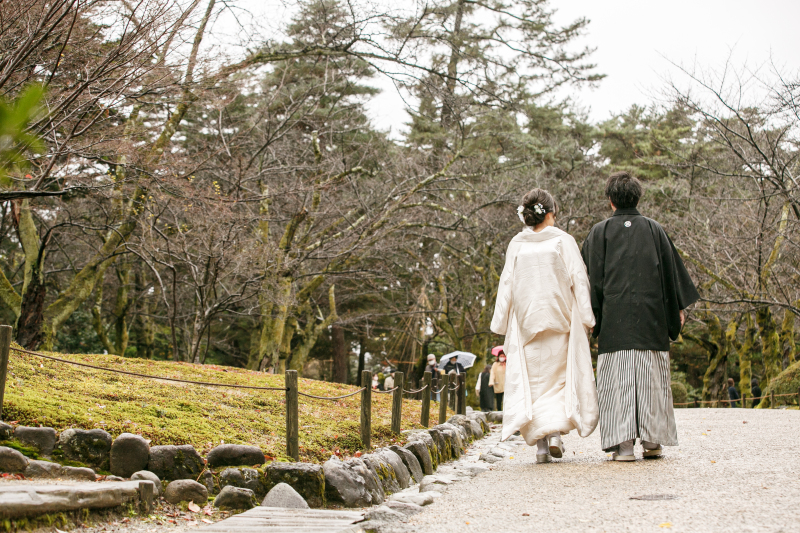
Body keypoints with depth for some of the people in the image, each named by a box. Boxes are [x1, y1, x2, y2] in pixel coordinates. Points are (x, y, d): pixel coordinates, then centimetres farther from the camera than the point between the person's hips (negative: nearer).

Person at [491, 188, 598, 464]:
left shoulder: (517, 245, 1)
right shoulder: (563, 241, -2)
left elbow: (507, 284, 2)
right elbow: (579, 281, -5)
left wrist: (501, 324, 7)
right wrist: (586, 317, 0)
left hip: (526, 322, 1)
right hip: (560, 320, -1)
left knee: (532, 381, 5)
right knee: (559, 377, 11)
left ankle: (540, 443, 0)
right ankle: (556, 431, -5)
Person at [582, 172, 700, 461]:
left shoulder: (599, 232, 2)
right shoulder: (654, 229, 7)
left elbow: (593, 278, -1)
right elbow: (672, 270, 9)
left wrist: (592, 319, 2)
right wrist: (678, 308, 16)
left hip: (614, 317, -1)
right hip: (651, 316, 2)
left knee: (617, 378, -1)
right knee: (651, 377, 7)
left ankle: (623, 444, -7)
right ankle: (652, 440, 8)